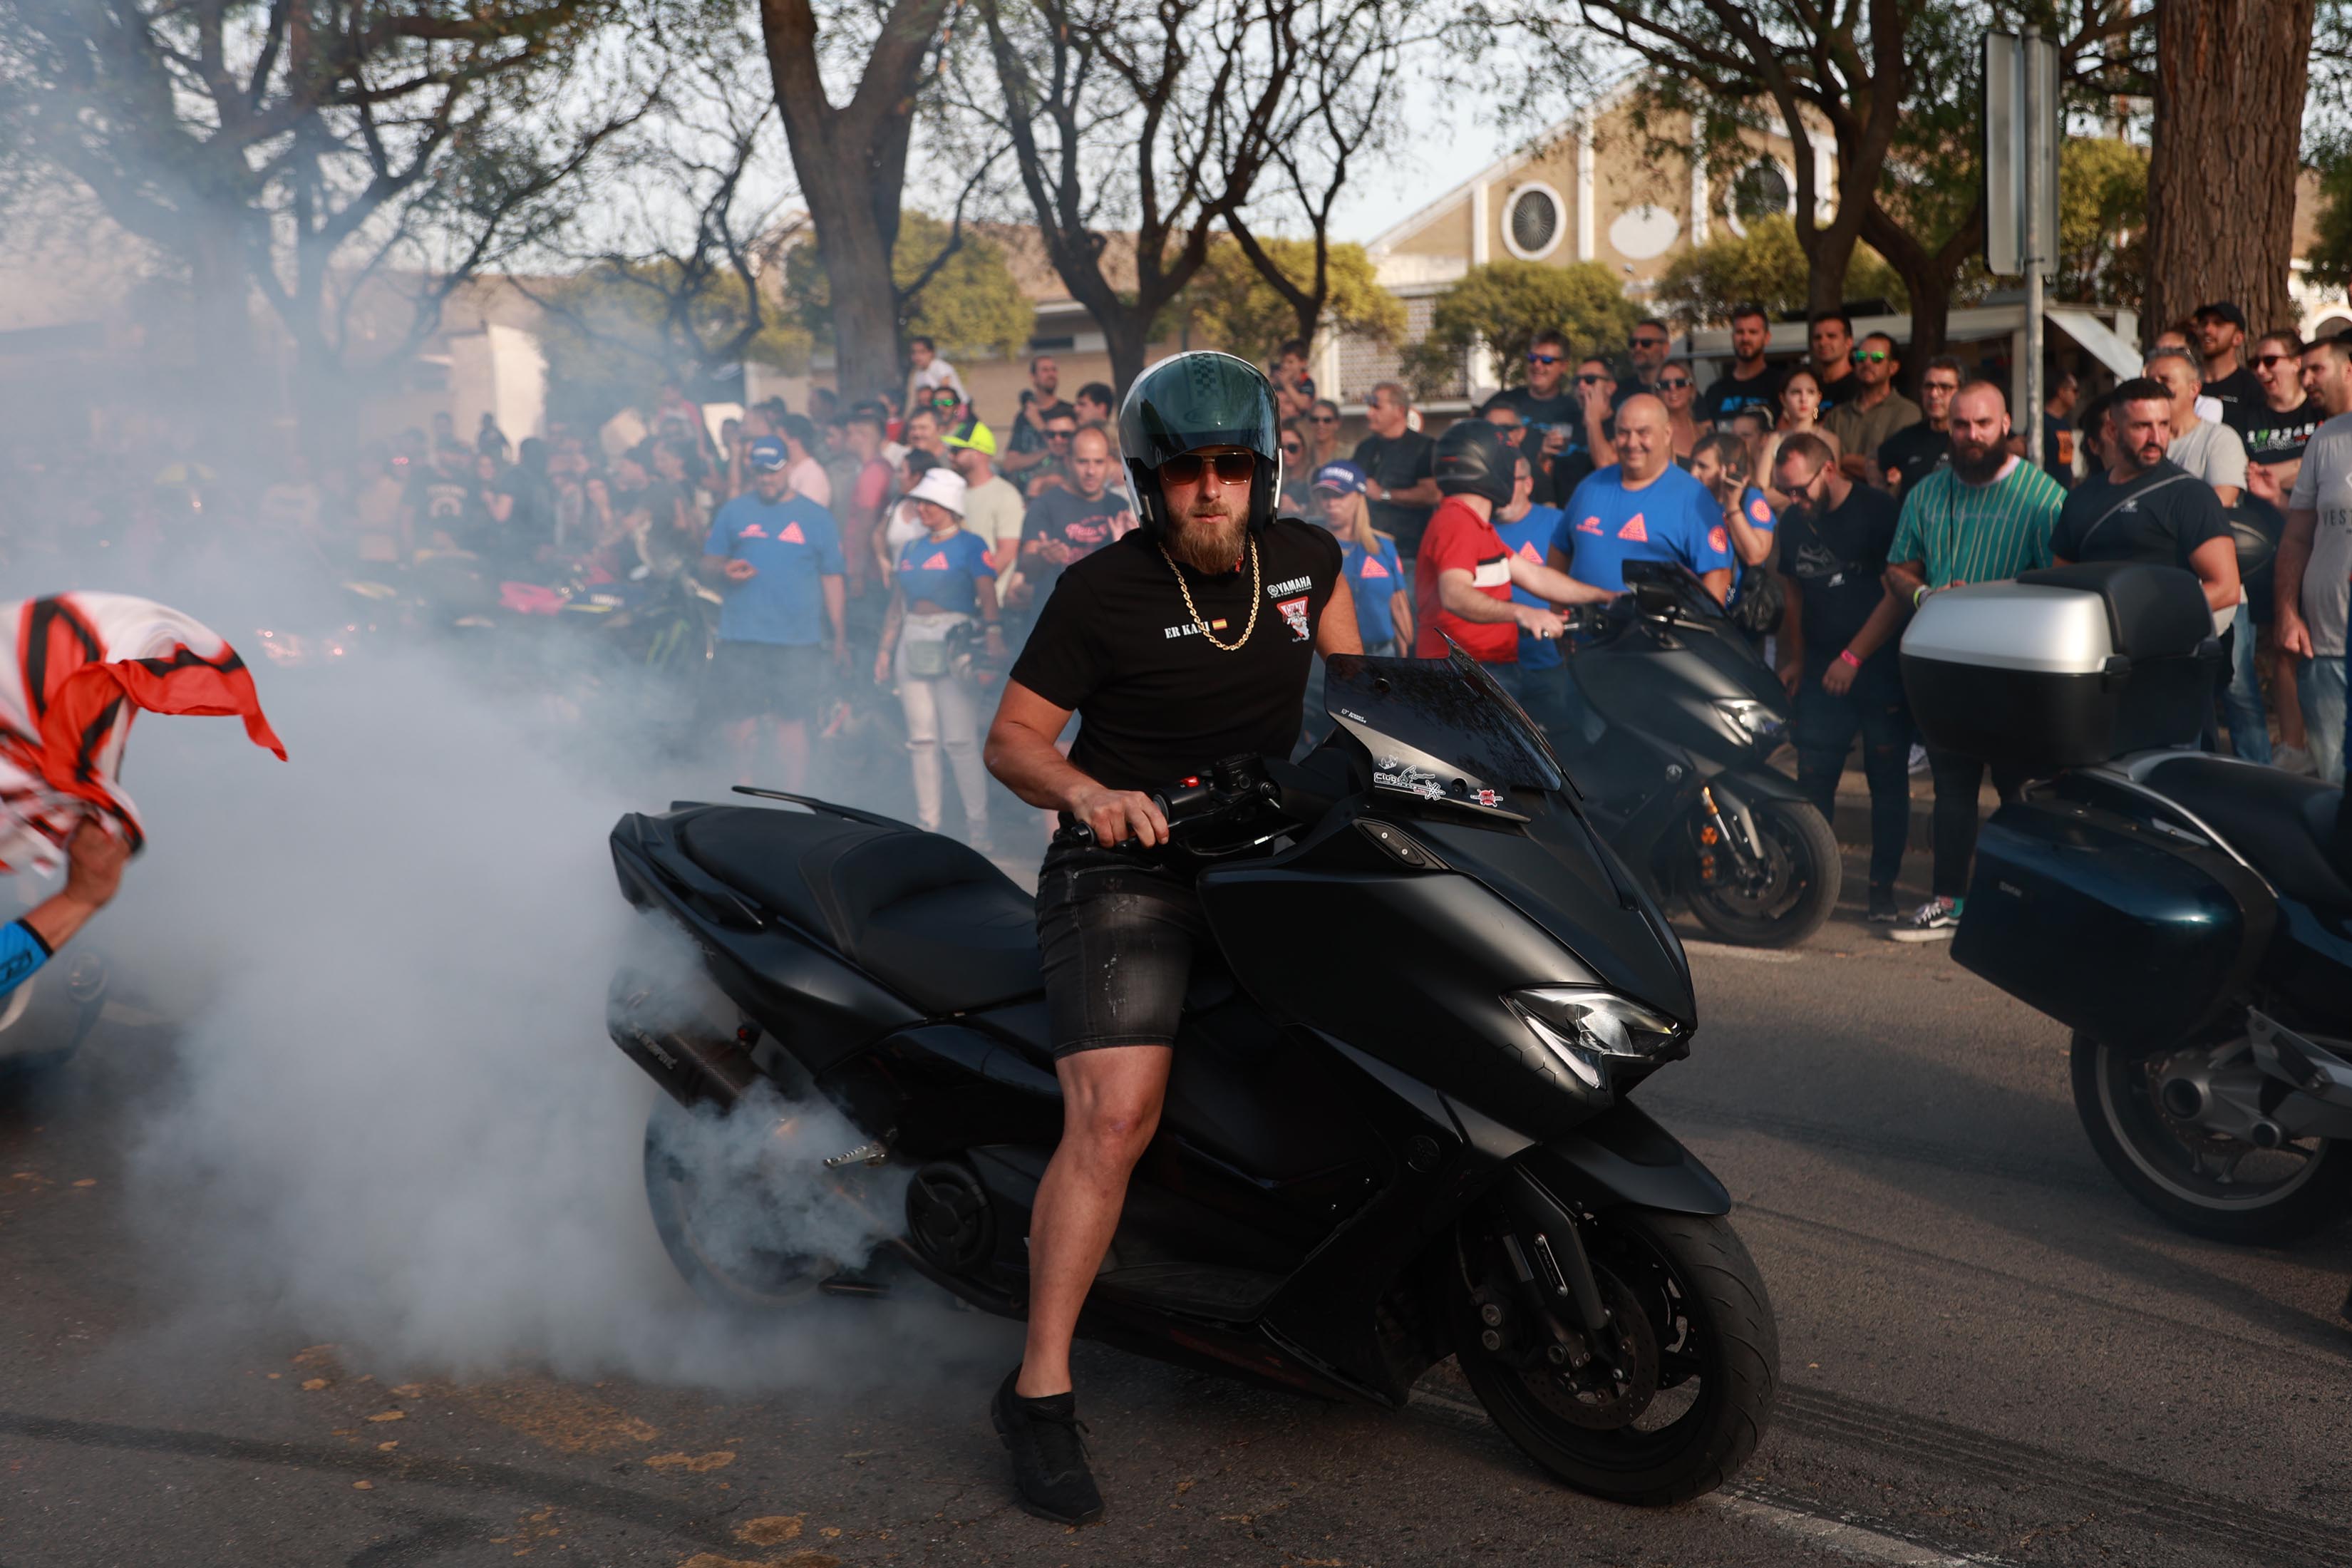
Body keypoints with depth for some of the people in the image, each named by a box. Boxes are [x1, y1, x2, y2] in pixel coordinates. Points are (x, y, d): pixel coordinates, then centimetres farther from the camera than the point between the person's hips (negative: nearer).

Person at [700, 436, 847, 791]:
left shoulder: (816, 517, 7)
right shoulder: (734, 511, 11)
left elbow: (832, 579, 7)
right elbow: (707, 566, 13)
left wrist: (840, 636, 3)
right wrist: (725, 571, -11)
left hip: (798, 642, -1)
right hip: (740, 640, 1)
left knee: (792, 722, -1)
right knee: (743, 723, 4)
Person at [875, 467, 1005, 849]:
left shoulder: (970, 545, -1)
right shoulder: (912, 549, 17)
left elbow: (988, 597, -13)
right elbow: (897, 604, 20)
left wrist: (993, 639, -28)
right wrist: (885, 649, 13)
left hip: (955, 645, -6)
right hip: (913, 645, 6)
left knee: (960, 739, -10)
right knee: (921, 738, 6)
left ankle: (977, 827, -4)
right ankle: (927, 825, 11)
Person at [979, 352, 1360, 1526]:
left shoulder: (1305, 558, 6)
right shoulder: (1101, 591, -10)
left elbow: (1349, 681, 24)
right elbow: (1011, 739, -8)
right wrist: (1090, 794, -26)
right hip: (1126, 868, -6)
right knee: (1115, 1116, -22)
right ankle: (1040, 1391, -15)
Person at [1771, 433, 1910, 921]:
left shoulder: (1878, 511, -10)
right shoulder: (1793, 523, 10)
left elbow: (1897, 594, -13)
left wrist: (1852, 657, -15)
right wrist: (1793, 659, 13)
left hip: (1880, 667, -5)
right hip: (1821, 671, 5)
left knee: (1888, 780, -1)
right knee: (1812, 778, 1)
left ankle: (1883, 885, 6)